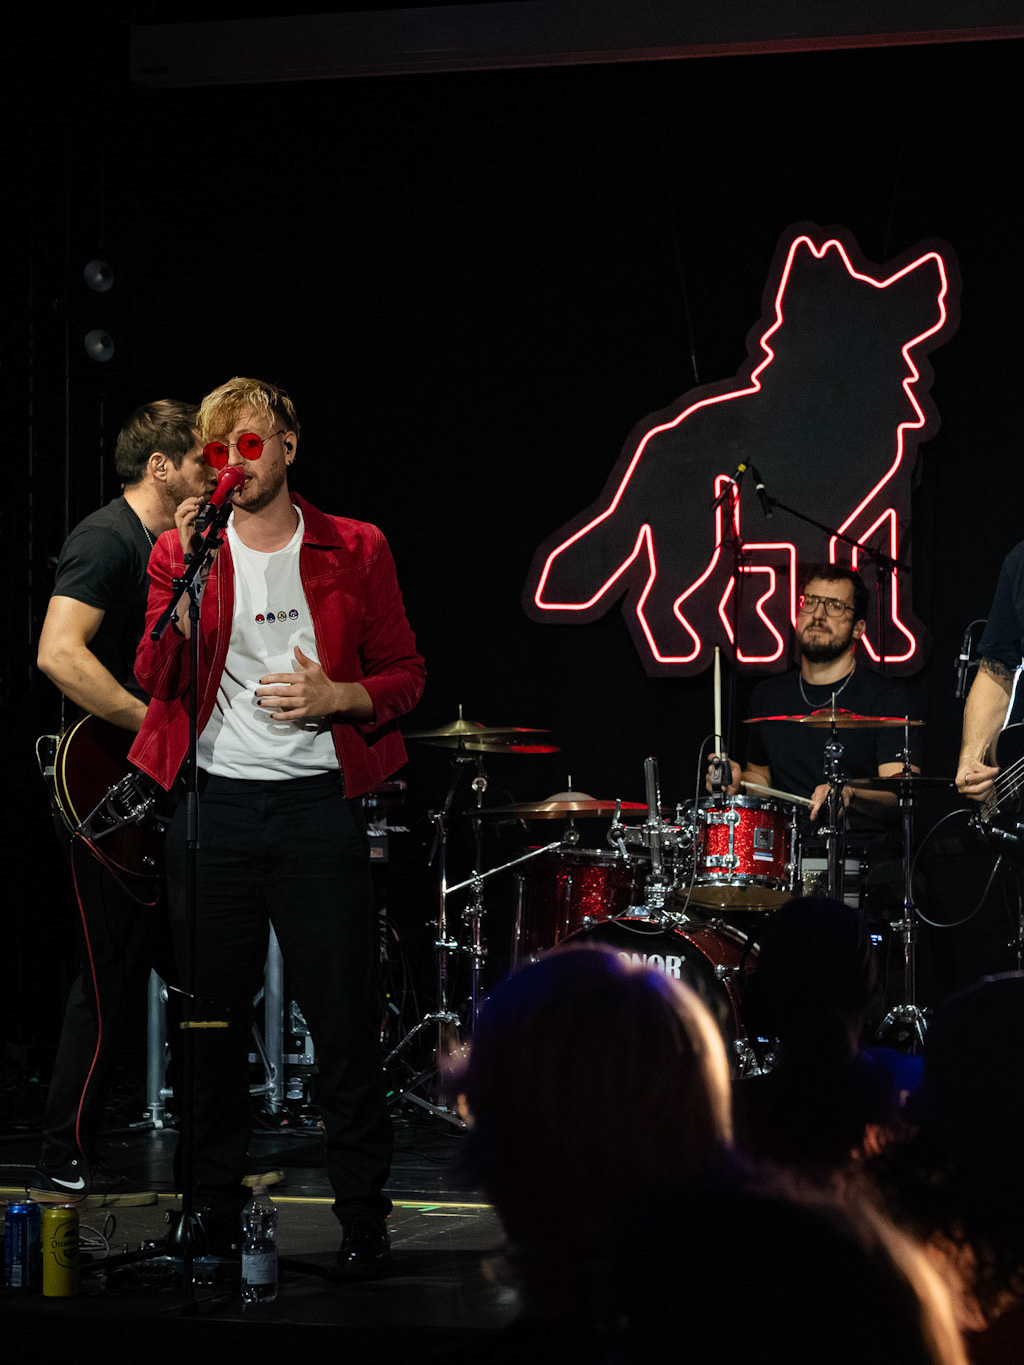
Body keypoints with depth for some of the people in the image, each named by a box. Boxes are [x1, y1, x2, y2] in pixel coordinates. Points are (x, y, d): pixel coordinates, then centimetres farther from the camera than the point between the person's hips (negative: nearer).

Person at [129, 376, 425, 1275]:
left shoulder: (355, 552, 7)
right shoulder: (184, 550, 8)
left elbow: (405, 675, 9)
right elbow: (156, 678, -3)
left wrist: (340, 697, -10)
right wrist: (189, 569, -13)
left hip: (318, 802, -1)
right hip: (213, 803, 1)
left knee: (344, 1018, -2)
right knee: (213, 1016, 5)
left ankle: (364, 1221, 6)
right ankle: (214, 1211, 15)